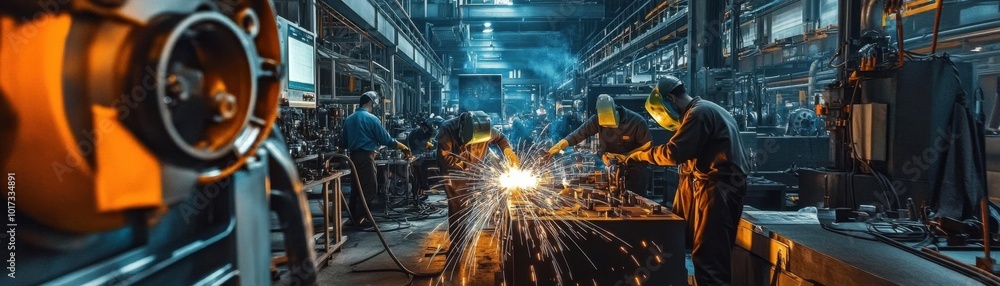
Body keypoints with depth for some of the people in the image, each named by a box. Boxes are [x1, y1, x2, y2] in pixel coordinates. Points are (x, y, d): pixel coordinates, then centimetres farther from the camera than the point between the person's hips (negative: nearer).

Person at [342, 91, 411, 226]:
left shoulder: (348, 119, 11)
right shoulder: (371, 119, -11)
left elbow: (345, 140, 16)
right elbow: (386, 140, -10)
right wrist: (404, 147, 0)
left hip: (353, 156, 8)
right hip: (365, 157, -8)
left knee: (356, 188, 14)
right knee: (369, 188, -2)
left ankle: (353, 218, 19)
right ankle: (360, 219, -1)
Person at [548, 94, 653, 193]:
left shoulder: (637, 121, -20)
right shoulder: (598, 120, -15)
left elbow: (648, 145, -10)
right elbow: (577, 134, -17)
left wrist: (627, 156, -21)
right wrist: (557, 147, -31)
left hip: (635, 169, -3)